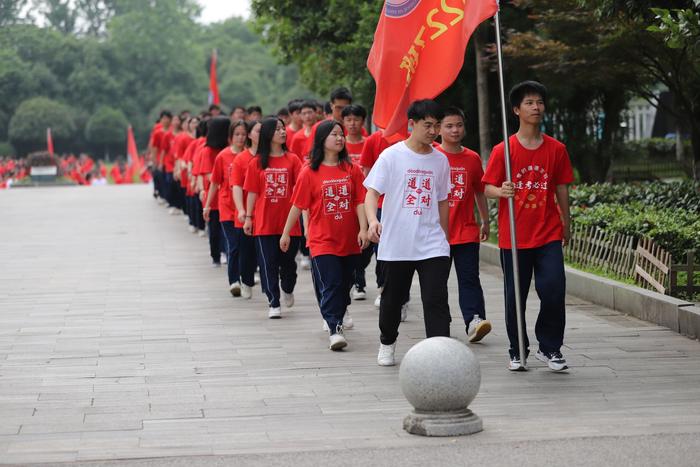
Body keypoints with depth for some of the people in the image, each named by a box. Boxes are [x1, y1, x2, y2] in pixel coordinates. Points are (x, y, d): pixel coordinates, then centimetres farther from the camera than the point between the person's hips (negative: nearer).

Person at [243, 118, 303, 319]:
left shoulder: (292, 160, 2)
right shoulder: (257, 163, 2)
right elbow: (252, 192, 4)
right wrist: (248, 217, 2)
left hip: (288, 221, 1)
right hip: (264, 222, 0)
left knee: (287, 261, 10)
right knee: (268, 264, 0)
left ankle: (288, 289, 39)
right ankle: (274, 303, 8)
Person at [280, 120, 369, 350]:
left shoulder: (352, 170, 3)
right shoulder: (310, 172, -3)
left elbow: (360, 202, 0)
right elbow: (298, 205, 2)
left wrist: (363, 229, -11)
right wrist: (286, 233, 5)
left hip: (349, 241, 3)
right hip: (323, 241, -3)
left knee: (344, 286, 12)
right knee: (330, 285, -11)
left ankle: (334, 321, 29)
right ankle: (334, 330, -13)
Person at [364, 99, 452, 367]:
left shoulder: (440, 160, 8)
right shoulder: (391, 156, -4)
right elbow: (372, 192, -8)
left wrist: (444, 237, 20)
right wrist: (372, 220, -27)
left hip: (433, 244, 2)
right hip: (396, 244, -2)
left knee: (436, 299, -12)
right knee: (392, 299, 13)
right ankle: (387, 344, 37)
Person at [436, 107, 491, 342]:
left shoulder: (473, 159, 6)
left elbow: (479, 192, 16)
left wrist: (485, 222, 17)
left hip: (466, 231, 1)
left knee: (469, 278, -7)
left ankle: (474, 320, -16)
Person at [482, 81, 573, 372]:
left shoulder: (556, 149, 4)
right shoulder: (504, 150, -2)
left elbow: (562, 189, 12)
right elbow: (488, 187, -3)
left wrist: (566, 224, 17)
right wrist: (501, 191, -25)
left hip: (548, 234, 1)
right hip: (513, 235, -1)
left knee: (554, 289, -9)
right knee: (515, 296, 5)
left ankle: (550, 348, 7)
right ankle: (518, 351, 19)